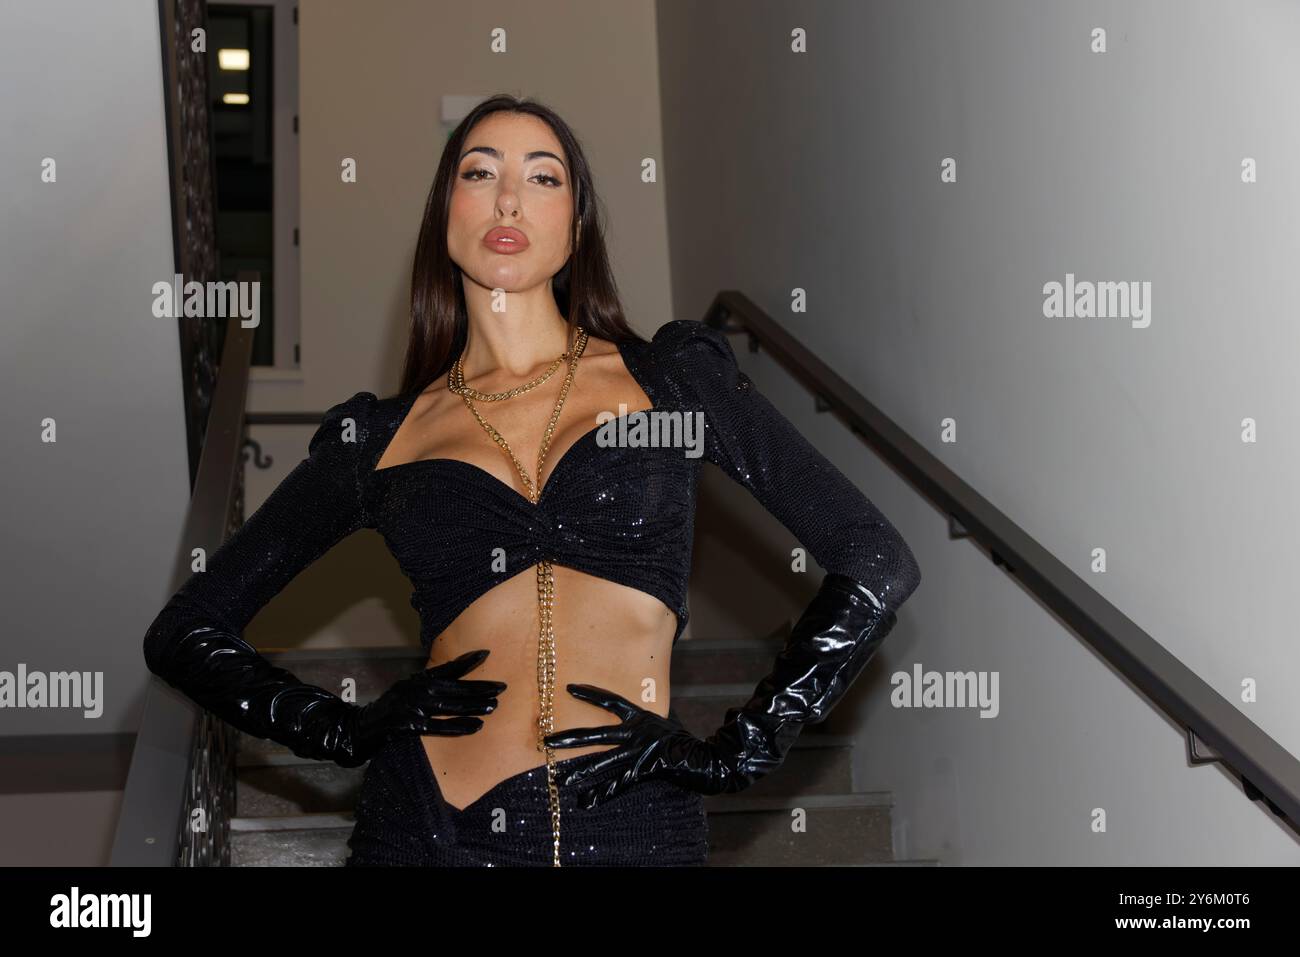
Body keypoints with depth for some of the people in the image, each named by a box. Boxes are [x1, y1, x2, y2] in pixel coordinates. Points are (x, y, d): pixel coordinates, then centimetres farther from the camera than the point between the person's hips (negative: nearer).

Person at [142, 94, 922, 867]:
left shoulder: (672, 378, 3)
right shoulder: (381, 437, 6)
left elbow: (879, 564, 1)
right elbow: (186, 632, 11)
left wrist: (739, 750, -4)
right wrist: (347, 731, -2)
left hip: (640, 828, 0)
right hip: (431, 827, 1)